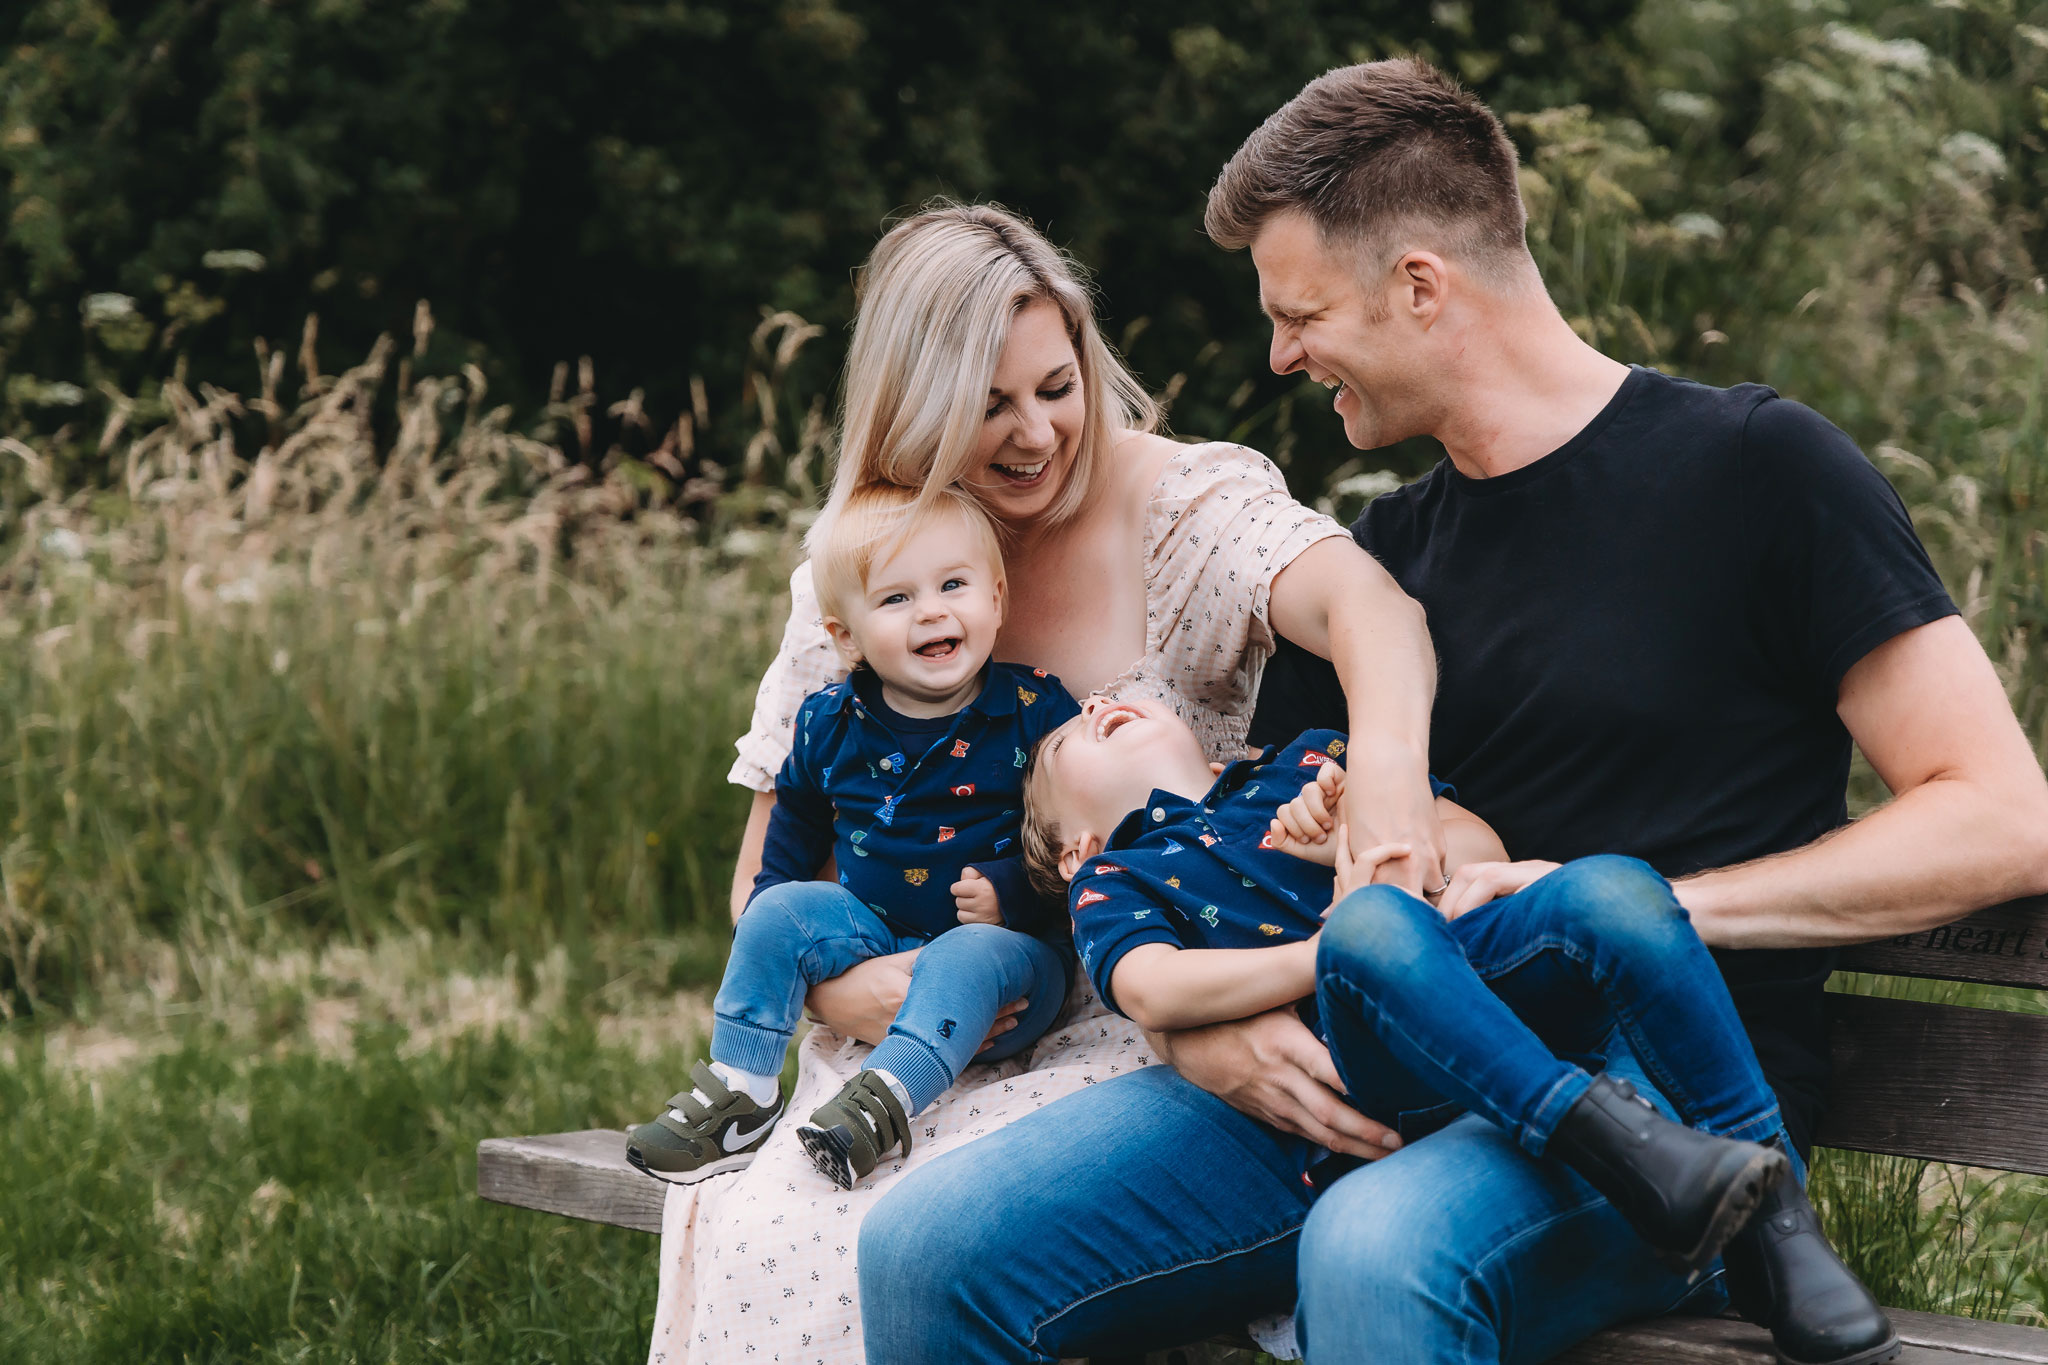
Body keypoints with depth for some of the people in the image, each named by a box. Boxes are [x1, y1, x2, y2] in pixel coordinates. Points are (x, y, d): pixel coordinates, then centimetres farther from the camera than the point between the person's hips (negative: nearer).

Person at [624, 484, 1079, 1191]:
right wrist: (763, 943, 17)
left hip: (1003, 941, -4)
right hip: (874, 936, 4)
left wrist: (1013, 893, -21)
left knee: (968, 958, -35)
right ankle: (739, 1093, -11)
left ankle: (885, 1099, -44)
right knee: (780, 910, -16)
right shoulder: (831, 723, 1)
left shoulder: (1037, 710, -9)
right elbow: (795, 831, 20)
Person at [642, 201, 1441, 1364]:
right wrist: (839, 988, -16)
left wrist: (1387, 767, -56)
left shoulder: (1193, 506, -7)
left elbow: (1364, 601, -32)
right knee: (747, 1229, -27)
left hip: (1148, 1032, -3)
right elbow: (768, 879, 8)